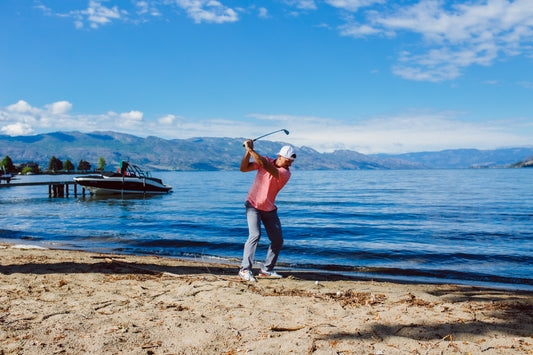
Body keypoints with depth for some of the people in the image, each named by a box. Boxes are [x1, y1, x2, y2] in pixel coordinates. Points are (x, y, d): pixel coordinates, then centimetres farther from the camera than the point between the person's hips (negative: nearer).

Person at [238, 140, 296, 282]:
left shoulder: (286, 173, -14)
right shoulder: (266, 160, -5)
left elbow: (265, 165, -30)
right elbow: (243, 168, -7)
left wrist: (251, 149, -30)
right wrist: (248, 152, -20)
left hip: (269, 209, 2)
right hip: (253, 205, -2)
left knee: (278, 240, 1)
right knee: (255, 234, -20)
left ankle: (267, 269, 19)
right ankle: (245, 270, -15)